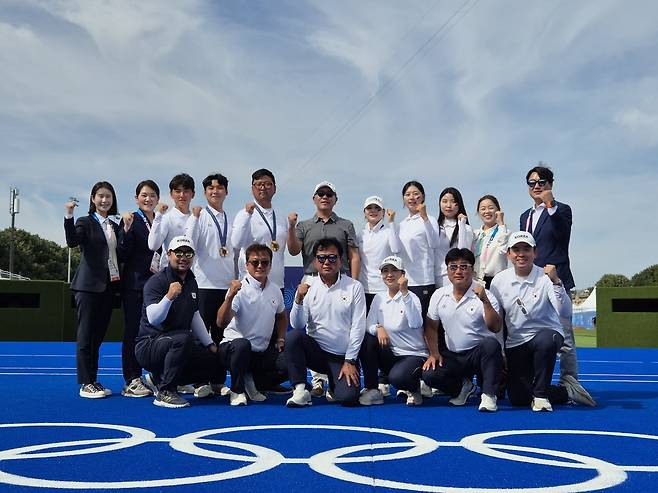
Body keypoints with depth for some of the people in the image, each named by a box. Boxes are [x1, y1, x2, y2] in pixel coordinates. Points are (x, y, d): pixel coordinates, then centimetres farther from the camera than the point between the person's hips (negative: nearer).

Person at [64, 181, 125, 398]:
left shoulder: (114, 226, 16)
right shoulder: (85, 222, -2)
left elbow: (120, 256, 15)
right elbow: (72, 242, -20)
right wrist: (69, 216, -32)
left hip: (108, 285, 6)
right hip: (88, 285, -6)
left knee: (98, 335, 11)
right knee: (86, 335, -4)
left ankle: (93, 381, 17)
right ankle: (85, 384, -1)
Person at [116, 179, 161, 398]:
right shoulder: (130, 220, -2)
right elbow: (124, 252, -11)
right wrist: (126, 229, -24)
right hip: (135, 283, -5)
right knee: (133, 331, -1)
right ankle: (131, 381, 2)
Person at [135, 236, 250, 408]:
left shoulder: (191, 282, 12)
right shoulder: (156, 282, -13)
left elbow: (195, 317, 21)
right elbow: (153, 319, -27)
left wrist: (210, 345, 17)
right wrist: (169, 296, -40)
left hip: (183, 348, 8)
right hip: (150, 345, -8)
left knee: (217, 366, -2)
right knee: (183, 338, -36)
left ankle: (158, 379, 10)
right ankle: (165, 392, -20)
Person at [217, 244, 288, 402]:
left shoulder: (275, 291, 7)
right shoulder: (239, 289, -11)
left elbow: (281, 316, 30)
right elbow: (222, 322, -24)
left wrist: (280, 339, 15)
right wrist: (230, 296, -37)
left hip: (264, 351, 6)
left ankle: (251, 382, 7)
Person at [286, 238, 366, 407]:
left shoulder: (354, 287, -3)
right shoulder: (308, 286, 1)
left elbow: (358, 327, -5)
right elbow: (297, 325, -7)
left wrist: (350, 361, -9)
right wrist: (299, 299, -24)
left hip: (343, 356, -1)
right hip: (316, 351, 2)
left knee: (348, 397, -22)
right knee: (293, 336, -28)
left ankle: (334, 386, 15)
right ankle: (300, 390, -15)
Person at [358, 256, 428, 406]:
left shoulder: (411, 298, -11)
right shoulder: (379, 298, 5)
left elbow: (416, 324, -30)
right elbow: (368, 325, -1)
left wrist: (404, 292, -35)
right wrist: (378, 328, -24)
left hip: (413, 355, -5)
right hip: (389, 354, 5)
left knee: (397, 378, -34)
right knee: (366, 339, -21)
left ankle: (414, 389, 4)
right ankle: (372, 390, -8)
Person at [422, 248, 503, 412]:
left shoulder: (484, 296, -9)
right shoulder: (439, 295, 4)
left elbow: (495, 328, -22)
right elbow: (431, 326, 14)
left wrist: (485, 301, -32)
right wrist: (434, 353, 3)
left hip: (479, 353, -3)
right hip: (452, 356, 4)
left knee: (491, 344, -36)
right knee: (429, 375, -22)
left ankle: (489, 394, -20)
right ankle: (463, 386, 11)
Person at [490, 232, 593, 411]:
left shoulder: (545, 278, -11)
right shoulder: (498, 281, -2)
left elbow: (565, 313, -24)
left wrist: (556, 282, -35)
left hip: (546, 334, -3)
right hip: (515, 344, 4)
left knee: (545, 341, -40)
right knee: (517, 398, -3)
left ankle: (540, 394, -18)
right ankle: (565, 392, 20)